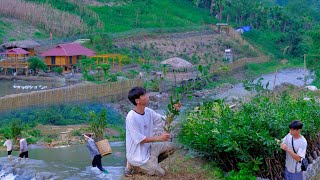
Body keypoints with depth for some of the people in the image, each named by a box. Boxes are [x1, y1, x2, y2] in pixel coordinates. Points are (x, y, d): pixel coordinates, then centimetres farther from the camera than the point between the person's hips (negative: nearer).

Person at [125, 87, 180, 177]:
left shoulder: (148, 111, -2)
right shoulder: (131, 117, -26)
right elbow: (139, 139, -24)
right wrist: (159, 138, -24)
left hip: (147, 148, 8)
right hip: (137, 154, -8)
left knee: (170, 147, 6)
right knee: (160, 173, -6)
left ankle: (151, 163, 11)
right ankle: (134, 164, 7)